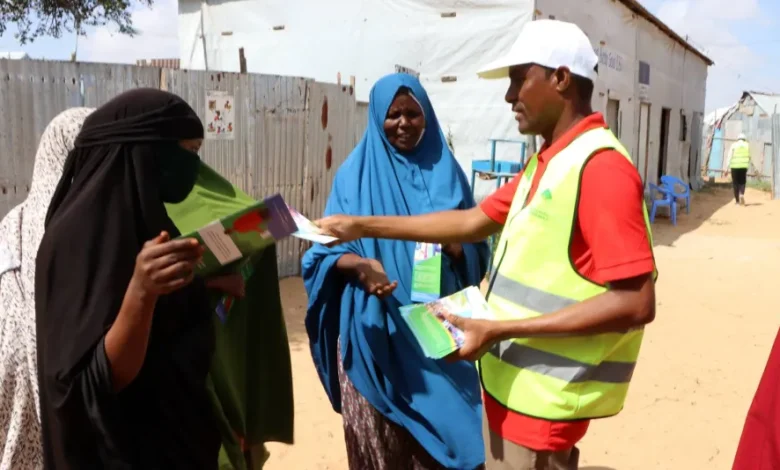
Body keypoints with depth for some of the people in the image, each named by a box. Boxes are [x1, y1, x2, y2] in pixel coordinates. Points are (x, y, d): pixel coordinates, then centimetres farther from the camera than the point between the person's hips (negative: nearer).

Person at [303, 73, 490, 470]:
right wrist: (360, 264, -22)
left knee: (442, 428, 4)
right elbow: (330, 249, -1)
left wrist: (452, 240, -14)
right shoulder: (356, 173, 1)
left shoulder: (446, 171, 8)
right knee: (377, 435, 4)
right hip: (375, 329, -1)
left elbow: (475, 251, 8)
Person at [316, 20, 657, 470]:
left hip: (543, 396, -9)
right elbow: (472, 222, 14)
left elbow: (636, 304, -24)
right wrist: (365, 226, 10)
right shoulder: (545, 162, 11)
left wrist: (498, 330, -24)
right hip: (509, 382, 9)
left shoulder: (602, 168, -20)